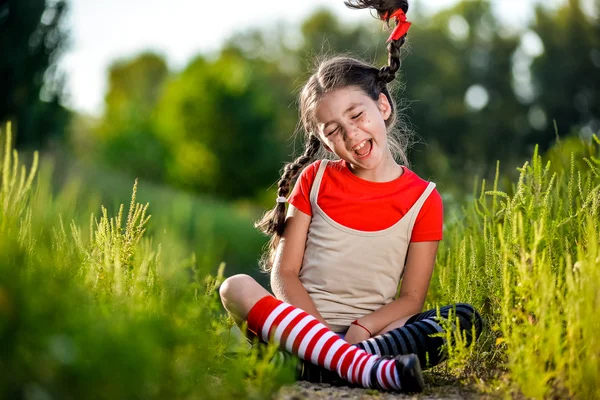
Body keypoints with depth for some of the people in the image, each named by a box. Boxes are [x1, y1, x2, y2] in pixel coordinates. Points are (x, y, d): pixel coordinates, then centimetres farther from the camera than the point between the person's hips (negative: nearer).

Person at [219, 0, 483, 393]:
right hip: (301, 323, 1)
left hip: (376, 330, -1)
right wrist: (322, 331, -16)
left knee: (465, 318, -23)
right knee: (236, 287, -29)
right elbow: (285, 273, 3)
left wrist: (361, 328, -17)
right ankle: (366, 367, -47)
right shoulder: (315, 179, 9)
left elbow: (412, 298, 3)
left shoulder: (423, 198, 3)